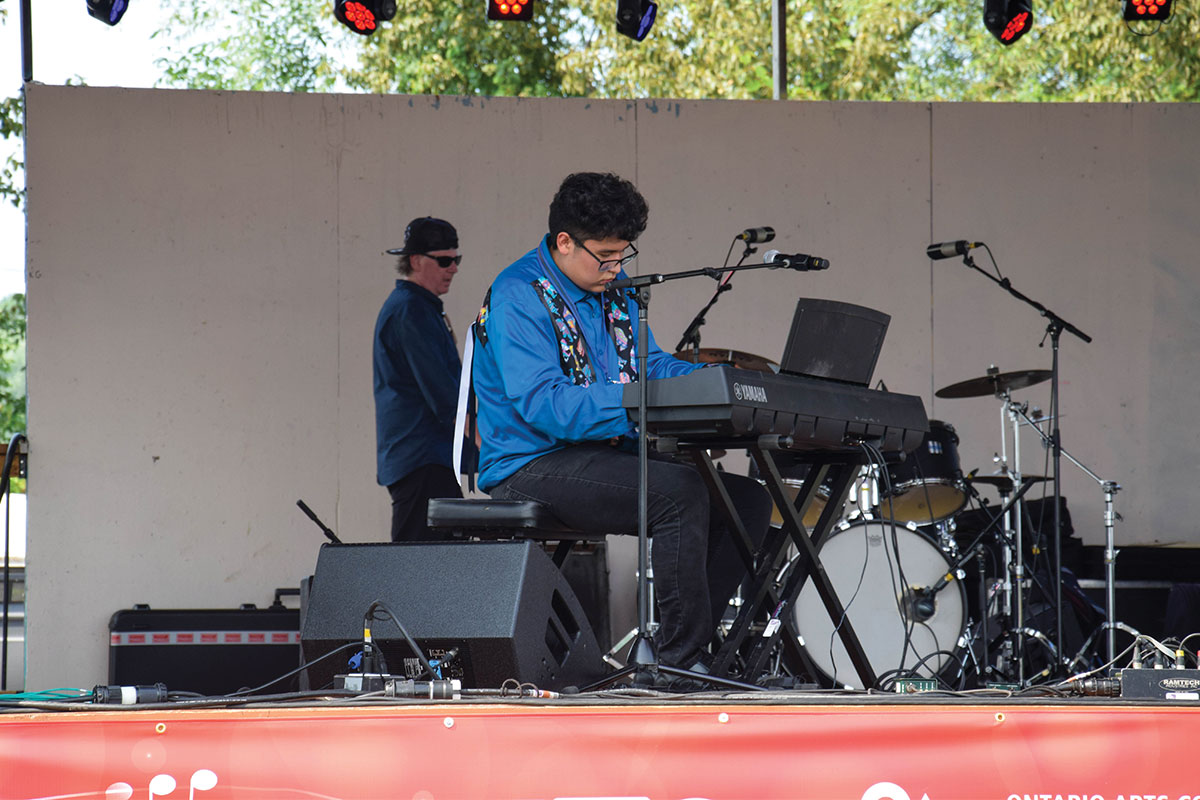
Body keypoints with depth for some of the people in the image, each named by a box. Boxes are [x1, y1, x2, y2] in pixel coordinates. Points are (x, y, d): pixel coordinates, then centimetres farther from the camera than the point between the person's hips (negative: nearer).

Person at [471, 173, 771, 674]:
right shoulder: (519, 295, -13)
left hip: (608, 456, 9)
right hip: (533, 469, -9)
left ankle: (677, 646, -6)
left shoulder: (613, 292, 15)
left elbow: (651, 365, 15)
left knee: (748, 499, -3)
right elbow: (542, 404, -23)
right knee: (679, 491, -30)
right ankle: (680, 660, -25)